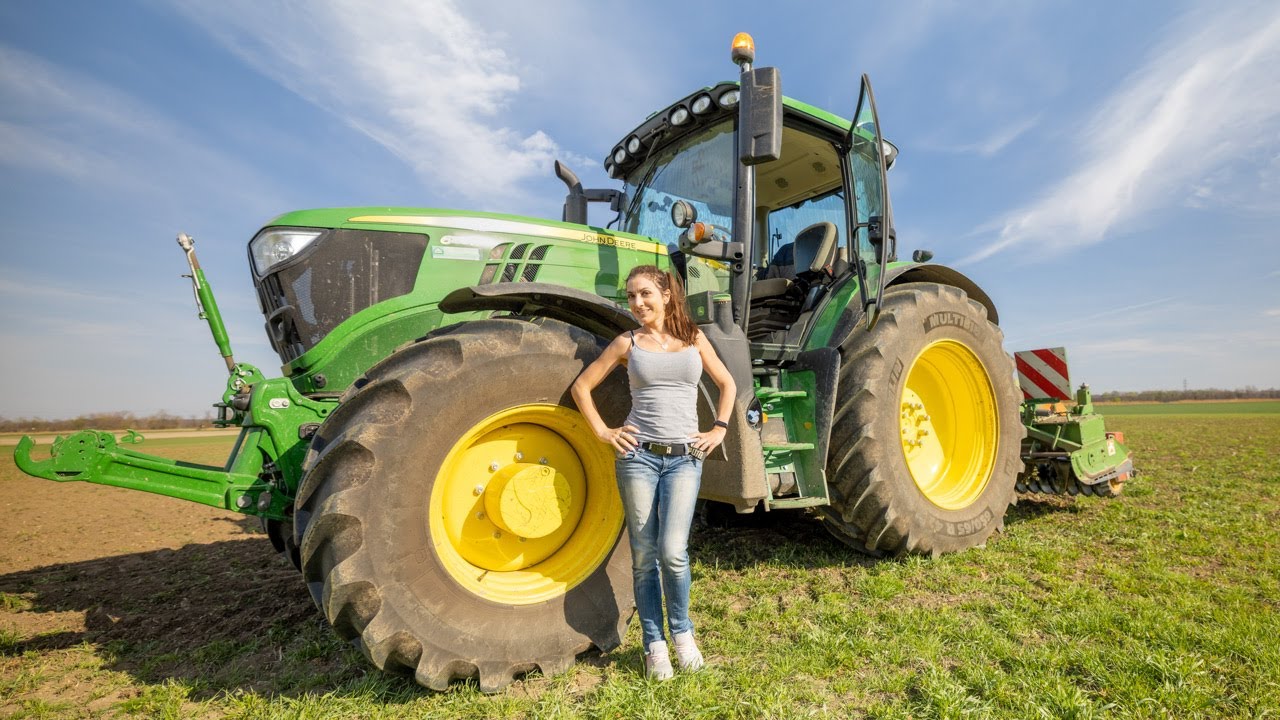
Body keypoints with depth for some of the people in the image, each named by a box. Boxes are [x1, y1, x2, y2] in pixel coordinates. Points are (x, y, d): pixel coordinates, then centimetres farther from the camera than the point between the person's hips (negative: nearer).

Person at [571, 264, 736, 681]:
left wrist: (719, 430, 8)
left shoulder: (694, 338, 10)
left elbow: (727, 384, 19)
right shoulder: (627, 343, 6)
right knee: (644, 554, 5)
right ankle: (654, 644, 21)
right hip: (638, 455, 0)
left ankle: (682, 632, 17)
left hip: (685, 458, 0)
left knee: (673, 550, -9)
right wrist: (602, 432, 0)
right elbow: (582, 386, 9)